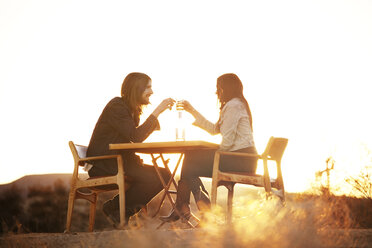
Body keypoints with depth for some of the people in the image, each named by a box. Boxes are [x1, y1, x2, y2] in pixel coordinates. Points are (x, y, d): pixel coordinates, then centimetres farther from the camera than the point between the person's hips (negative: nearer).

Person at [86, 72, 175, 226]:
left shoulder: (131, 108, 16)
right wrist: (157, 112, -23)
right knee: (151, 178, -24)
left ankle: (126, 210, -1)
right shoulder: (117, 106, -14)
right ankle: (113, 208, -7)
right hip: (102, 164, -10)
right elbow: (136, 137, -25)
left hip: (120, 160, 10)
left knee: (164, 175, -4)